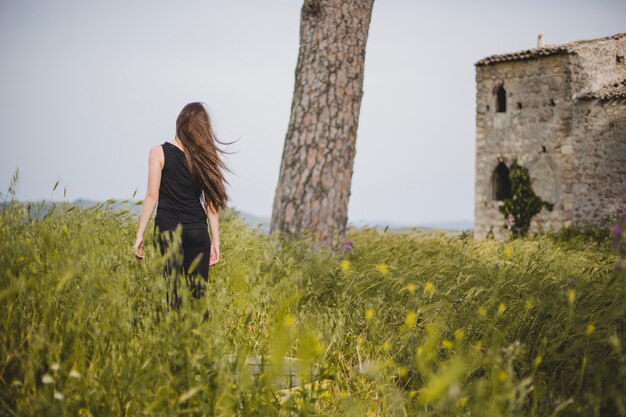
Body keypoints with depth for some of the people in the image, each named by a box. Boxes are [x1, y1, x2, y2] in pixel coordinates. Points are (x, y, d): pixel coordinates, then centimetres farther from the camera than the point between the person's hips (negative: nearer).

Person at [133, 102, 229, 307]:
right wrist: (215, 241, 9)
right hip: (198, 232, 3)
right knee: (198, 296, 6)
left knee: (173, 292, -1)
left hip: (168, 230, -2)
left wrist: (140, 234, -3)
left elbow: (152, 196, -6)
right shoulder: (204, 157, 7)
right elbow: (211, 203, 5)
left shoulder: (159, 153, -1)